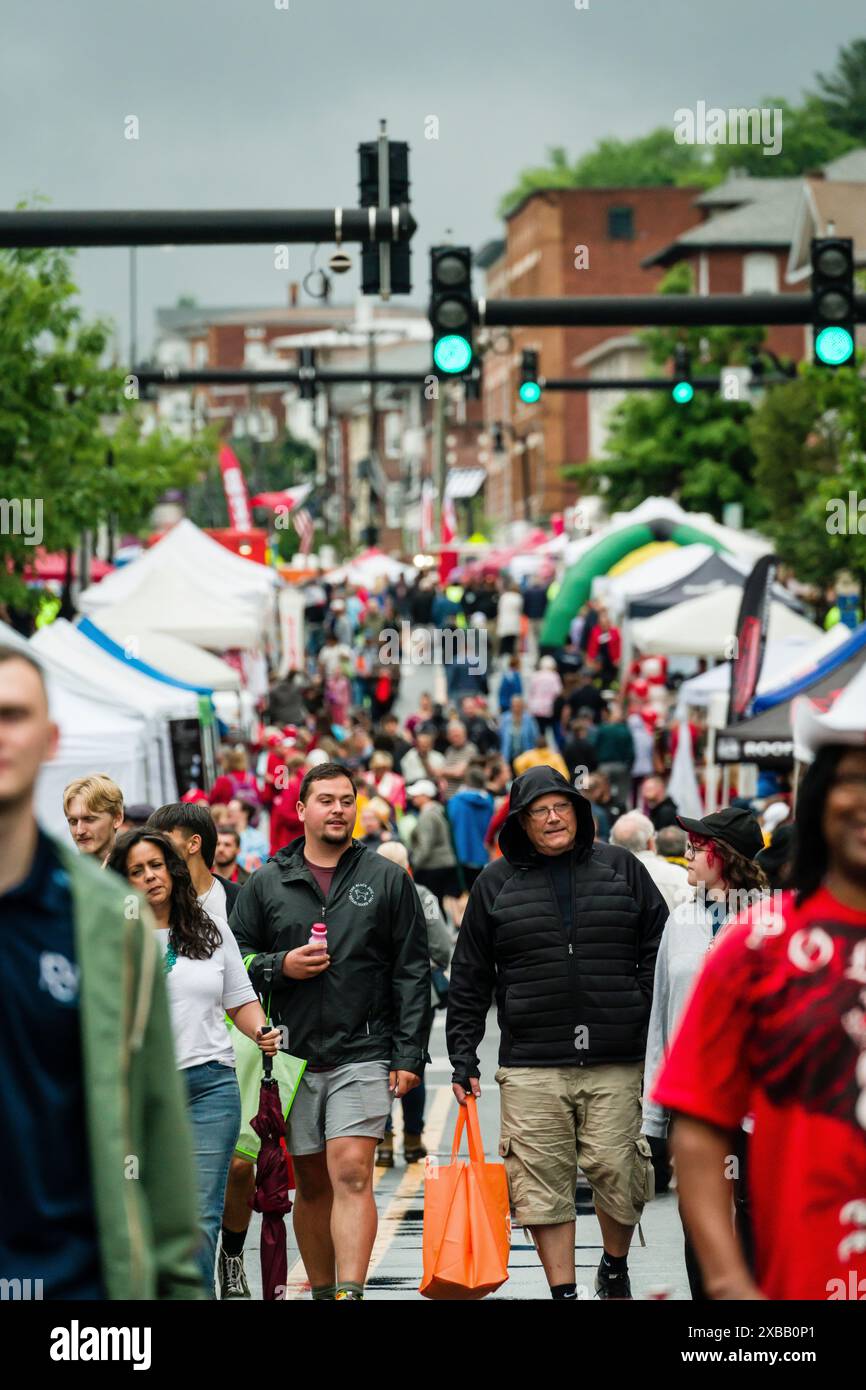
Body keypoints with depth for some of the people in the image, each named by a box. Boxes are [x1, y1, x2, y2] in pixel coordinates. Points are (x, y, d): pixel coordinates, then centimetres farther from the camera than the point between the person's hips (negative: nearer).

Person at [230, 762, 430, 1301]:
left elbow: (413, 973, 4)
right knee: (312, 1183, 9)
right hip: (293, 1055, 2)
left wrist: (409, 1055, -3)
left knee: (352, 1175, -13)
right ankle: (322, 1291, 19)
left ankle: (350, 1293, -19)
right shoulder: (267, 883, 9)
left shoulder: (388, 880, 6)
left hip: (363, 1056, -2)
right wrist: (279, 967, -7)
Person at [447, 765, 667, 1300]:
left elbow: (659, 951, 11)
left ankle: (616, 1265, 25)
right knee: (544, 1181, -2)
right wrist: (464, 1057, 5)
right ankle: (563, 1290, 7)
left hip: (615, 1060, 0)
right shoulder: (497, 883, 8)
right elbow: (470, 979, 11)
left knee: (615, 1169, 0)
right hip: (531, 1062, 0)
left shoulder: (620, 868, 9)